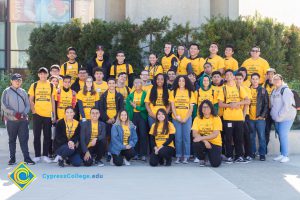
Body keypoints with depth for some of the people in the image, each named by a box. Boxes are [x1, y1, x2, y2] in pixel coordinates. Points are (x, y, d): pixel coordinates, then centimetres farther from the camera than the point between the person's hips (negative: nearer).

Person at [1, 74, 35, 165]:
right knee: (12, 140, 7)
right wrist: (14, 113, -13)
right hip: (11, 120, -2)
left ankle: (27, 158, 0)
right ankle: (12, 158, 14)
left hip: (23, 120, 2)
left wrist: (24, 113, -6)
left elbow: (27, 105, 12)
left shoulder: (23, 92, 11)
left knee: (24, 139, -1)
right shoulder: (7, 92, 1)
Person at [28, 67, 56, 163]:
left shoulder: (51, 86, 7)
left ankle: (45, 155, 13)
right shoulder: (34, 85, 5)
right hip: (37, 114, -1)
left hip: (48, 114, 1)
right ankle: (37, 155, 11)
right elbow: (31, 100, 7)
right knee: (37, 135, 4)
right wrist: (33, 110, -9)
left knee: (47, 136, 4)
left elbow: (53, 101, 9)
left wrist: (54, 115, 5)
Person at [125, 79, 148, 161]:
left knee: (143, 135, -6)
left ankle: (143, 154, -2)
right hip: (133, 116, 3)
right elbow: (127, 106, 7)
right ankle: (136, 153, 13)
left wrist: (136, 106, -9)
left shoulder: (145, 94, -2)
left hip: (142, 116, -3)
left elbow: (146, 107, -8)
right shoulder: (131, 95, 10)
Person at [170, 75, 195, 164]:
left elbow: (191, 107, 2)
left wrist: (186, 118, -8)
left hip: (187, 118, 0)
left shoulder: (190, 92, 5)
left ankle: (186, 157, 5)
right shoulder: (173, 92, 6)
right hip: (176, 118, 0)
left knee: (186, 137, 0)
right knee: (178, 137, 2)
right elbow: (172, 106, 3)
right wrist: (177, 117, -10)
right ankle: (178, 156, 8)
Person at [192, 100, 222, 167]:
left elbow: (215, 134, -18)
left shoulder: (216, 118, -9)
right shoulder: (197, 118, -3)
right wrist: (205, 141, -26)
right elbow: (194, 134, -11)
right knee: (195, 144, -34)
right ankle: (202, 159, -2)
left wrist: (201, 138, -28)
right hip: (203, 142, 2)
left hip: (215, 143, -1)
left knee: (215, 164, -19)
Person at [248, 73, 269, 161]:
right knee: (251, 137, 8)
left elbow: (266, 104, 0)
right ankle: (252, 153, 18)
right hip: (250, 118, 2)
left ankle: (262, 154, 6)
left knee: (262, 136, -1)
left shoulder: (263, 91, 3)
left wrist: (263, 115, -8)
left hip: (260, 118, -2)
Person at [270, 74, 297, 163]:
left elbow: (287, 105, -18)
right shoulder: (274, 91, 14)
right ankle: (282, 154, 19)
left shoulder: (286, 90, -11)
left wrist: (279, 116, -17)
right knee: (280, 135, 10)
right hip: (277, 118, 7)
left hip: (286, 117, -7)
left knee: (283, 135, -11)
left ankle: (285, 156, -4)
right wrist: (273, 114, 9)